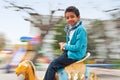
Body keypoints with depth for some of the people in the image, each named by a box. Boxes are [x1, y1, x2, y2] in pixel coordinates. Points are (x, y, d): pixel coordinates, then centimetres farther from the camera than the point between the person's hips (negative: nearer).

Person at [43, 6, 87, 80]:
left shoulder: (81, 30, -19)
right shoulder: (70, 29, 10)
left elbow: (77, 47, -22)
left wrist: (65, 46, -9)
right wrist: (64, 45, 0)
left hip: (74, 55, -10)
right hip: (69, 52, 10)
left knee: (53, 65, -13)